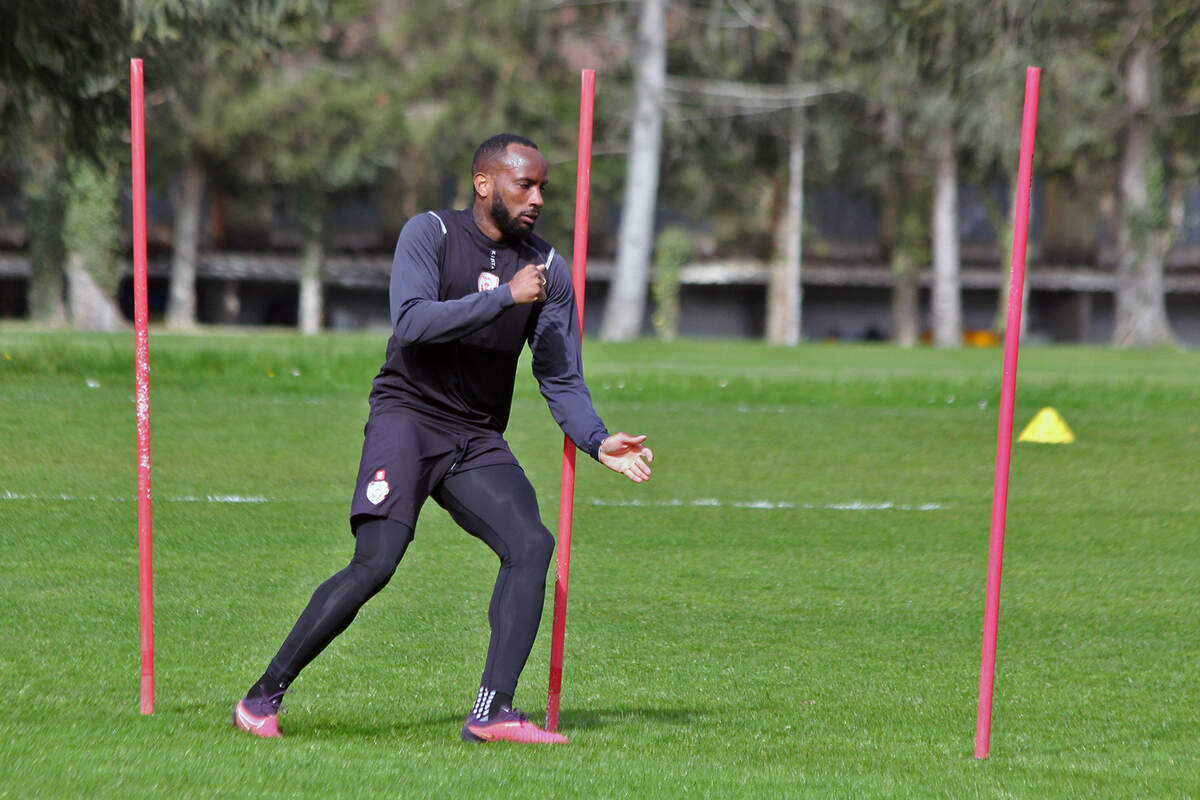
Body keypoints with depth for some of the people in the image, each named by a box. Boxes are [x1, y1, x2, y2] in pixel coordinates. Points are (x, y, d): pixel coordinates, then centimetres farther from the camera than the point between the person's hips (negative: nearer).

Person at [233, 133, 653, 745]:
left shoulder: (547, 269, 7)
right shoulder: (430, 234, -5)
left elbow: (561, 377, 6)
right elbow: (412, 322, -20)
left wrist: (597, 441, -11)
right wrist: (505, 297, -22)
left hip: (478, 440, 5)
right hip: (408, 413, -5)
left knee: (532, 544, -18)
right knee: (376, 562, -20)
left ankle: (491, 713, -20)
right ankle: (263, 696, -9)